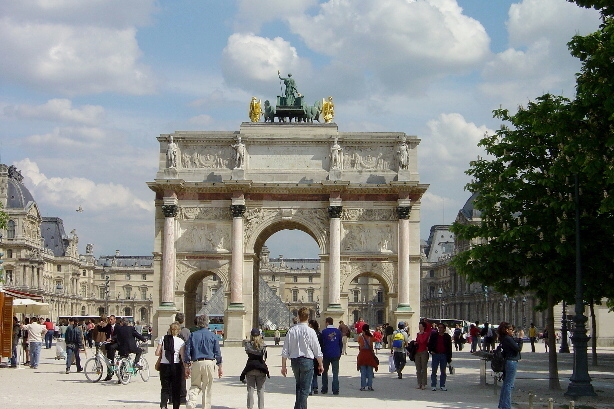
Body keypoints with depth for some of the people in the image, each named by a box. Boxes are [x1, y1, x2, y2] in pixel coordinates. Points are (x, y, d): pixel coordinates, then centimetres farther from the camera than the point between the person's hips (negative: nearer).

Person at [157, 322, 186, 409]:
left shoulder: (162, 339, 0)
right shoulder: (181, 341, -5)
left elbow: (157, 353, -2)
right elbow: (182, 356, -9)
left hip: (164, 366, 2)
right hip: (176, 366, -1)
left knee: (164, 387, 7)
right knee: (176, 388, 9)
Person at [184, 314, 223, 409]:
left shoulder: (193, 335, 7)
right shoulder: (213, 336, 4)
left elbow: (187, 352, 4)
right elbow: (217, 353, 4)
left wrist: (187, 367, 9)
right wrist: (220, 367, 11)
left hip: (196, 363, 1)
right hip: (209, 362, -1)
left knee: (194, 385, 10)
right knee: (207, 388, 5)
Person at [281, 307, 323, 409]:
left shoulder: (291, 330, -1)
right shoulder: (310, 331, -9)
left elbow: (285, 350, 1)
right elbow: (317, 350, -4)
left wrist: (284, 366, 8)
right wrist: (320, 365, 8)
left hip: (294, 361, 4)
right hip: (307, 361, -4)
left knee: (299, 386, 21)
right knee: (304, 389, 1)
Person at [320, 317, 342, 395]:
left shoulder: (324, 332, -7)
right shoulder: (338, 331, 3)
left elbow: (322, 344, -2)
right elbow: (341, 343, 9)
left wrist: (321, 354, 9)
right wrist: (339, 353, 18)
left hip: (326, 355, -2)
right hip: (336, 355, 2)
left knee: (325, 372, 13)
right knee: (335, 373, 1)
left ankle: (324, 389, 14)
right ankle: (335, 390, -6)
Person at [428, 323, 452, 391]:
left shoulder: (447, 337, 6)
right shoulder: (434, 335, 5)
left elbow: (449, 348, 7)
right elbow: (429, 344, 12)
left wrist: (449, 357, 3)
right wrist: (430, 351, -5)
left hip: (444, 355, 1)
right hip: (435, 355, -1)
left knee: (443, 371, 5)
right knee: (434, 371, -2)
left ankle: (442, 385, 12)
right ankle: (433, 385, 2)